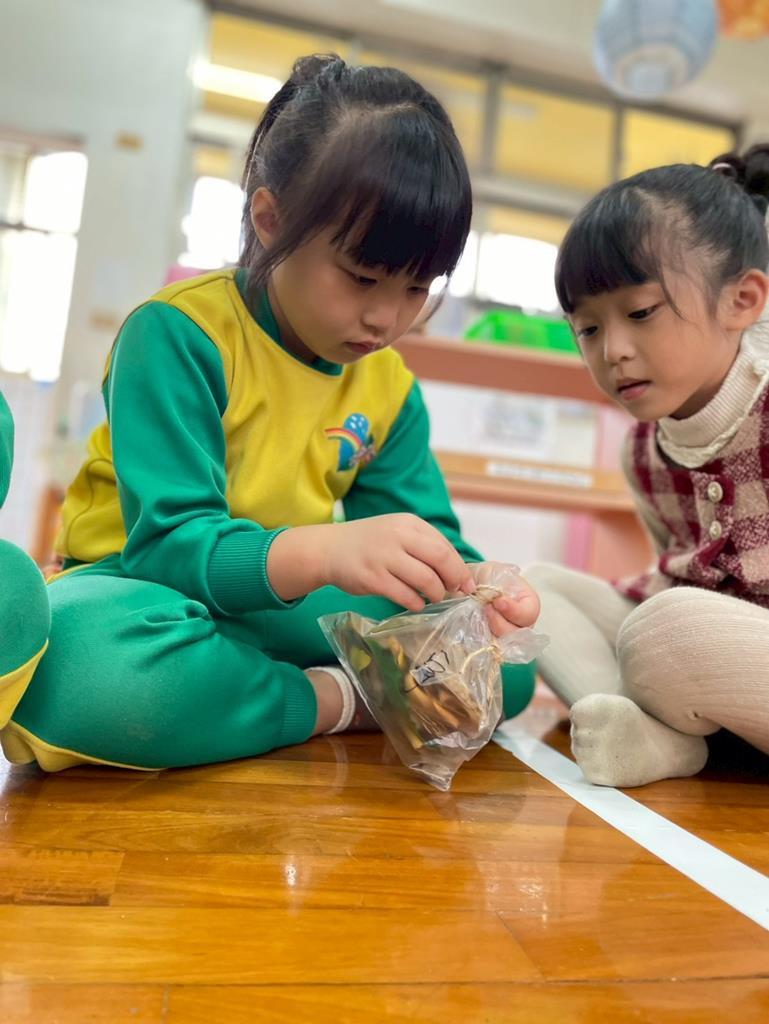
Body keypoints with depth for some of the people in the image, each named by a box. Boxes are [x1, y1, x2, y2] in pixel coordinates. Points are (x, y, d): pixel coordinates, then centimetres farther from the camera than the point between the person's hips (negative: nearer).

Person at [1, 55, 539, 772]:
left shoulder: (391, 388, 4)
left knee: (506, 666, -9)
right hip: (148, 594, -4)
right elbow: (168, 541, -22)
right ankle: (337, 701, -17)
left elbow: (424, 535, 1)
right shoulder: (179, 334, -15)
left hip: (279, 605, 5)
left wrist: (472, 588, -24)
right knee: (85, 656, -41)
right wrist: (323, 552, -41)